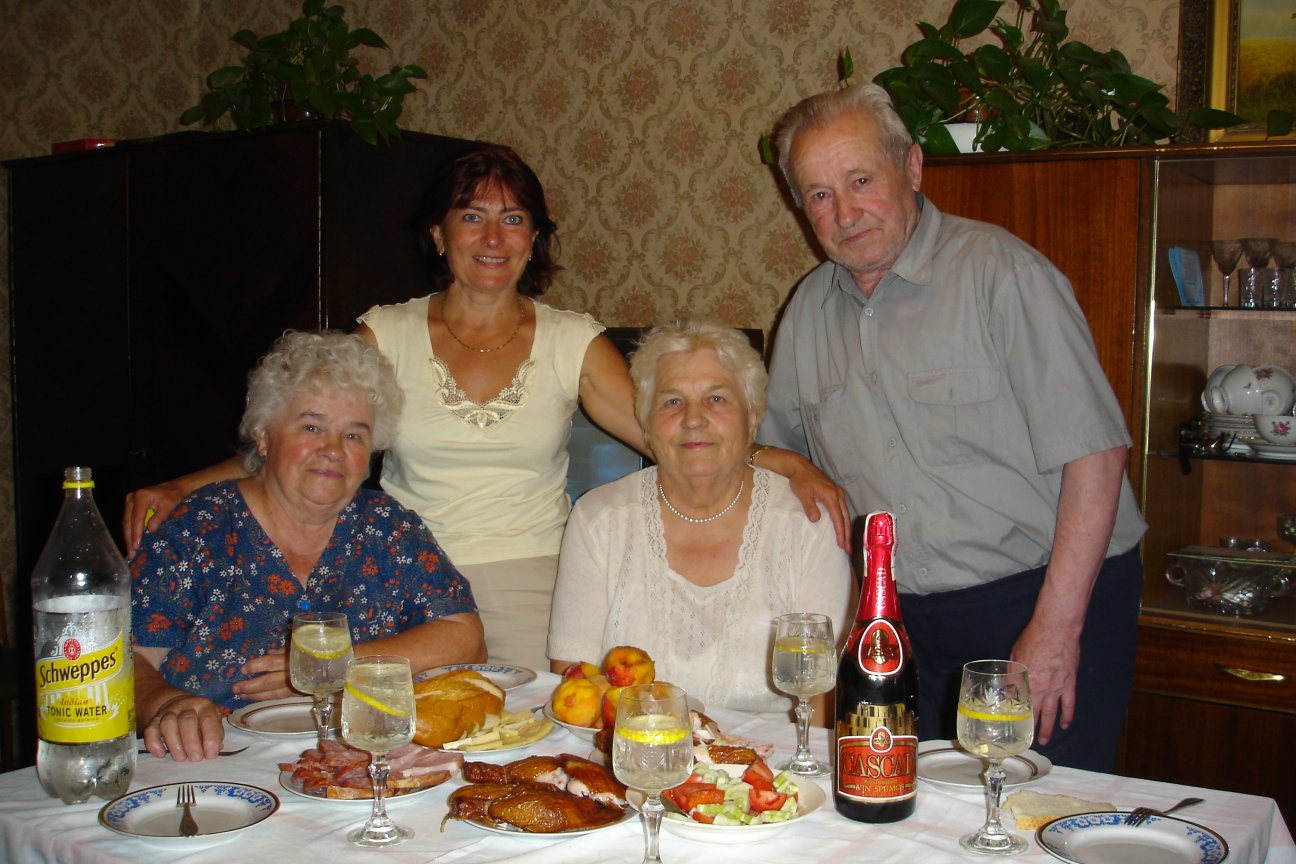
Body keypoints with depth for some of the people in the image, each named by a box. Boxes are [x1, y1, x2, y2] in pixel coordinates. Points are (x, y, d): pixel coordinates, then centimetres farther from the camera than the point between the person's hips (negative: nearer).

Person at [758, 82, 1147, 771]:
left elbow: (1092, 449, -17)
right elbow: (778, 451, 19)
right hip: (917, 620, 5)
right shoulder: (810, 308, 6)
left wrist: (1055, 626, -20)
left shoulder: (997, 270, -13)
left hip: (1045, 595, -5)